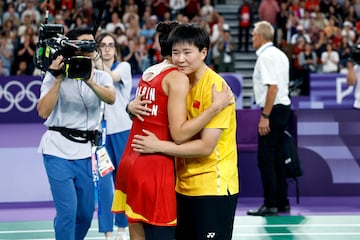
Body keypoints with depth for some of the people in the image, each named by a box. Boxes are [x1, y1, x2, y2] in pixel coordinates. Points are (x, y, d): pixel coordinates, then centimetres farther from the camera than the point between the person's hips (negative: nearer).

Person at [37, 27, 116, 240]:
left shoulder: (101, 76, 4)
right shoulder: (55, 75, -1)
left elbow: (111, 98, -18)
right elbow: (43, 112, -13)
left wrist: (90, 81, -35)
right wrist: (58, 79, -18)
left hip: (86, 149, 3)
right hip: (58, 148, -3)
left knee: (86, 213, 9)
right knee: (68, 211, -12)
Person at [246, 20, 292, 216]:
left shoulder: (266, 56, -14)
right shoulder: (280, 55, 16)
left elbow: (273, 87, -22)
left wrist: (265, 116, -22)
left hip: (273, 111, -10)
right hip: (283, 108, 10)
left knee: (265, 159, -6)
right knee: (275, 158, 14)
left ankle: (270, 204, -5)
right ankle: (282, 202, 17)